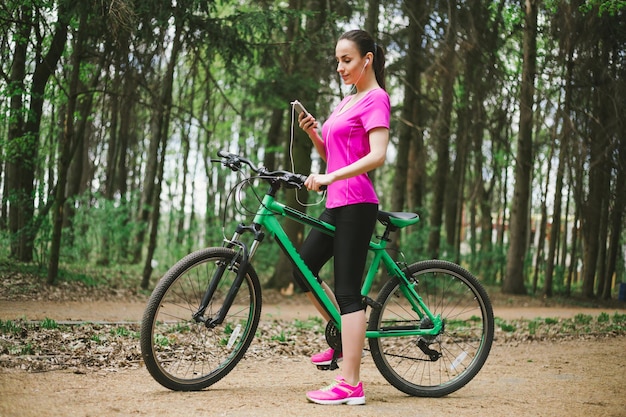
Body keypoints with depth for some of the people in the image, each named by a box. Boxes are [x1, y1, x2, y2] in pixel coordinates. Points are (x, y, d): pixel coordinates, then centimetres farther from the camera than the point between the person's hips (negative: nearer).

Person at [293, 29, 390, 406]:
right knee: (303, 271, 12)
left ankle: (350, 385, -7)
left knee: (348, 290, -10)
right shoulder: (347, 101, 19)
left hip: (356, 205, -9)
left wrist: (329, 177, -29)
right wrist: (313, 132, 3)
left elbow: (377, 156, -22)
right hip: (337, 205, 9)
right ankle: (345, 337, 26)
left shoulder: (375, 99, -8)